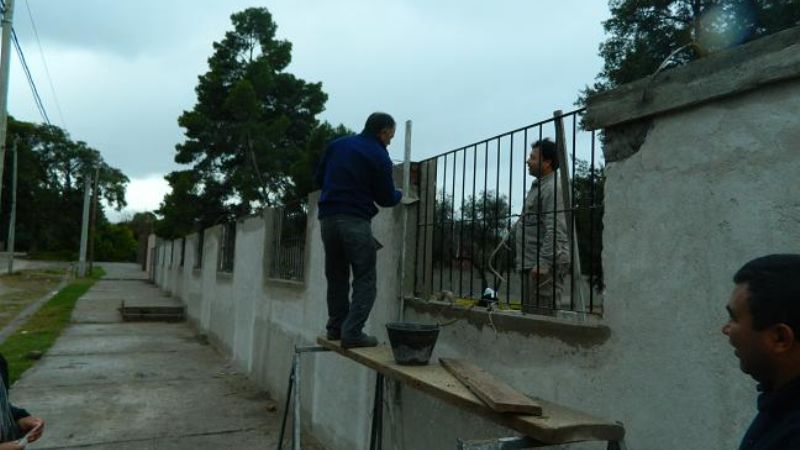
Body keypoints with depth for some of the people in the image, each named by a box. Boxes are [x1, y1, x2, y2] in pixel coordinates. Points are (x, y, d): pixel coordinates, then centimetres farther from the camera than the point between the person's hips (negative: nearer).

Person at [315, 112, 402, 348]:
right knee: (365, 280, -1)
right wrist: (399, 195, 22)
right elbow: (386, 198, 1)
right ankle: (352, 333, -9)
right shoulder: (379, 156, -3)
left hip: (328, 218, 6)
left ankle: (335, 327, 18)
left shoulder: (336, 145, 13)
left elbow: (319, 178, 18)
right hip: (355, 221, -6)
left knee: (336, 276, 15)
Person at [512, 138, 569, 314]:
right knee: (528, 311, 14)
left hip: (544, 264, -11)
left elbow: (555, 230, -21)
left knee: (541, 313, -10)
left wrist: (543, 263, -25)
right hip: (531, 263, 11)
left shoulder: (552, 188, -12)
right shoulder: (538, 186, 21)